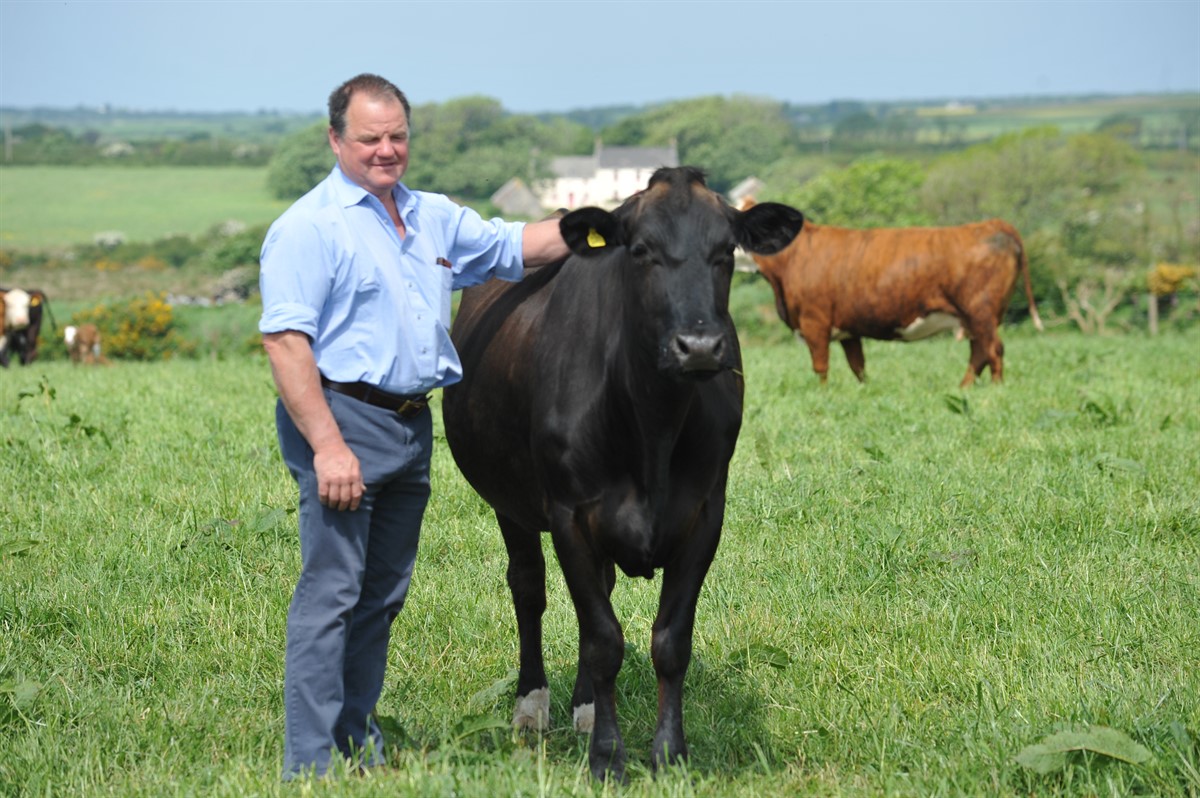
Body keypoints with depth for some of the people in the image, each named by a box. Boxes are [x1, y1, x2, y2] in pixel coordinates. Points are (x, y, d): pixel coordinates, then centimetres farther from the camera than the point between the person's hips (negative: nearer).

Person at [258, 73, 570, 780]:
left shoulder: (436, 218, 14)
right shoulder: (310, 226, -10)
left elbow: (518, 244, 23)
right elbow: (285, 342, -16)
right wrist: (327, 447, -22)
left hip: (412, 424, 8)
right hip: (342, 417, -8)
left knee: (384, 593, 13)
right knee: (331, 591, -7)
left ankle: (358, 740, 24)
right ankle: (311, 764, -4)